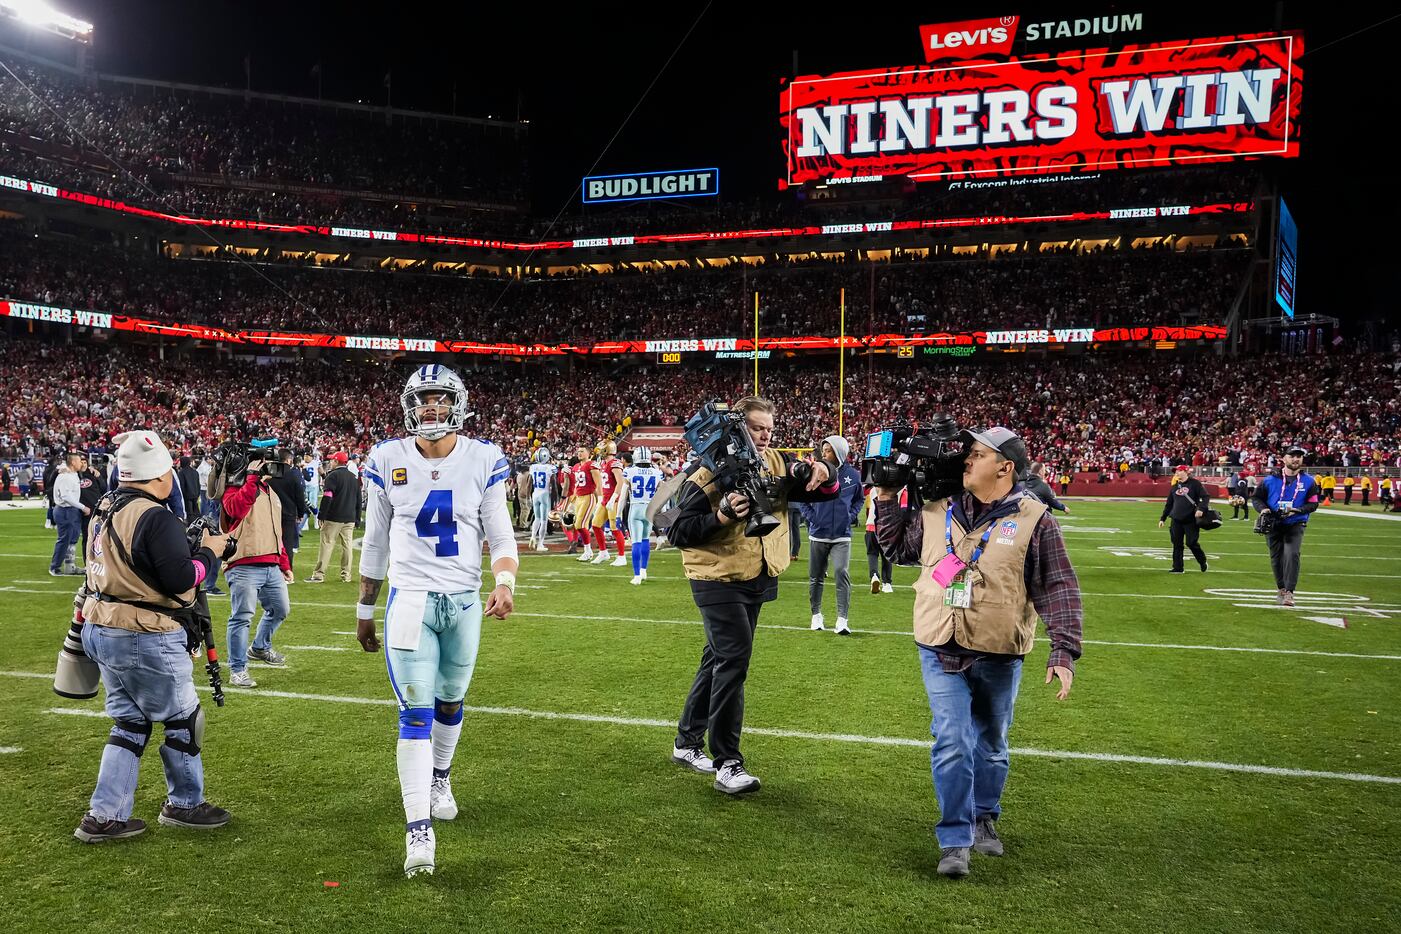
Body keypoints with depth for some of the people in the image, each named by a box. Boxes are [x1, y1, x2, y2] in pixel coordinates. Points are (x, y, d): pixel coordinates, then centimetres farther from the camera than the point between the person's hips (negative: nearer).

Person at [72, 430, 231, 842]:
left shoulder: (104, 510, 8)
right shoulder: (155, 518, -22)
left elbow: (104, 572, 16)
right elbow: (181, 580, -21)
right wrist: (210, 552, -7)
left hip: (101, 633, 9)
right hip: (146, 640, -9)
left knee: (130, 722, 18)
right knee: (183, 719, 10)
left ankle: (104, 816, 18)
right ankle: (184, 804, 24)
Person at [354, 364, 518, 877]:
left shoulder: (483, 460, -4)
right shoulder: (388, 461, -2)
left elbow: (500, 535, -2)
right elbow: (375, 543, 7)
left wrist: (505, 582, -22)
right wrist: (364, 611, 11)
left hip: (465, 602, 2)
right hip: (409, 599, -1)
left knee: (450, 700, 18)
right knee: (416, 713, -7)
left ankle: (439, 779, 45)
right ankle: (419, 830, -5)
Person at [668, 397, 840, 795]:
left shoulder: (777, 464, 5)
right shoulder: (711, 472, -12)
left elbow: (826, 491, 5)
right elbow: (677, 531, -12)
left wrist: (823, 473, -18)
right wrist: (720, 516, -26)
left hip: (757, 580, 7)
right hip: (719, 579, -7)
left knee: (719, 658, 16)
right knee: (734, 659, -13)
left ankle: (687, 743, 31)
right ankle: (727, 764, -6)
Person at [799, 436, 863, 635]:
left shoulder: (853, 475, -1)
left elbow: (858, 499, 16)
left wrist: (851, 516, 2)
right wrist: (810, 517, -4)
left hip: (842, 536, -1)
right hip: (818, 535, 1)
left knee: (842, 574, -13)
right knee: (816, 577, 10)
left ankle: (842, 619, -10)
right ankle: (816, 615, 26)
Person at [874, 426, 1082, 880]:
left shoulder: (1033, 519, -6)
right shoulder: (937, 510, 3)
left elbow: (1059, 588, -6)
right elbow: (898, 548, 19)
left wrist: (1064, 651, -13)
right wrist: (888, 500, 8)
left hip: (999, 656, -1)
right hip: (942, 653, 1)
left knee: (990, 745, 17)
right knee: (951, 745, -7)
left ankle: (984, 818, 39)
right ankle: (954, 840, 4)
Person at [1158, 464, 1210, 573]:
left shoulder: (1194, 483, -2)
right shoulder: (1175, 486, 15)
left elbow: (1206, 496, -8)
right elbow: (1169, 504, 19)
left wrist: (1201, 509, -23)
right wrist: (1162, 518, 17)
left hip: (1191, 519, -5)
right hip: (1176, 520, 5)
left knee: (1191, 543, -4)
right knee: (1177, 544, 4)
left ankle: (1203, 562, 21)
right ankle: (1177, 568, 9)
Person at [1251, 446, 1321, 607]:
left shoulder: (1308, 481, 0)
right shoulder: (1271, 479, -2)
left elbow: (1313, 503, 1)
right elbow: (1257, 498, 6)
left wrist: (1297, 510, -16)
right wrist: (1262, 509, -14)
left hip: (1296, 525, -1)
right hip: (1273, 525, 1)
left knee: (1291, 554, -19)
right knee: (1276, 558, 10)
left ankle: (1289, 592, -15)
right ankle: (1281, 589, 28)